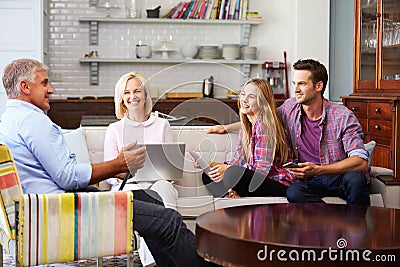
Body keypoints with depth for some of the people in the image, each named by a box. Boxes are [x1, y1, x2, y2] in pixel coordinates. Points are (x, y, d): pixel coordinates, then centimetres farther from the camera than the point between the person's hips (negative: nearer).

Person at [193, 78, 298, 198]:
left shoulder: (264, 124, -15)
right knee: (208, 175, 3)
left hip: (279, 185, -9)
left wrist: (228, 169, -16)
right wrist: (210, 165, -7)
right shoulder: (247, 126, 13)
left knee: (234, 173, -34)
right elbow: (238, 161, 9)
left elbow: (262, 168, -20)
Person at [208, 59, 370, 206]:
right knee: (294, 192, -32)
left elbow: (361, 162, -19)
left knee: (354, 178, -38)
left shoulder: (343, 117, -10)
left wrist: (317, 170, -30)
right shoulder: (291, 107, 5)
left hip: (342, 176, -3)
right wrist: (226, 128, 22)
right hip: (313, 180, 3)